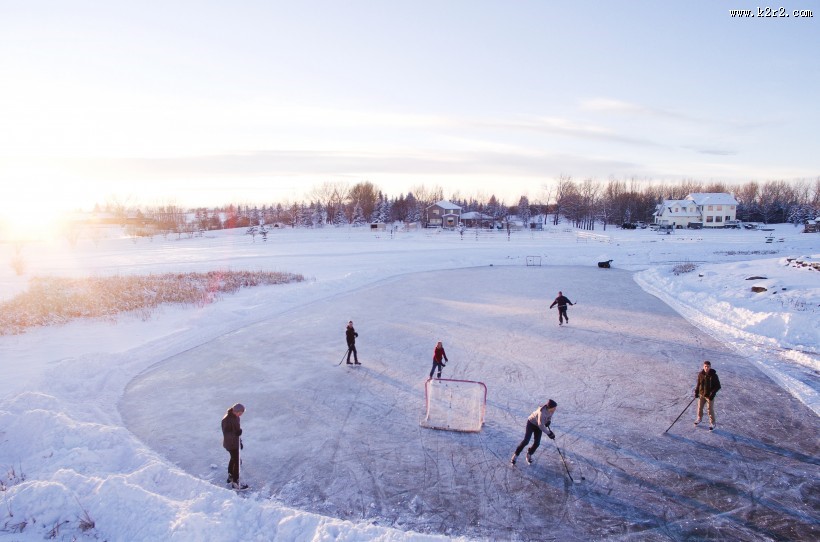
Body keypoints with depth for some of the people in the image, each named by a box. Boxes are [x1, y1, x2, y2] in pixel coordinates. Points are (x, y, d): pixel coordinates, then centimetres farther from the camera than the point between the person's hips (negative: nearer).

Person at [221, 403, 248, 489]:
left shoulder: (235, 416, -1)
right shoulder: (227, 419, -28)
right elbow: (226, 433, -26)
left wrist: (240, 441, 20)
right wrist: (235, 433, -43)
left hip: (235, 442, 9)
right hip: (231, 444, -9)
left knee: (234, 459, 24)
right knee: (237, 461, -2)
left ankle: (230, 477, 44)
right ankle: (235, 483, 10)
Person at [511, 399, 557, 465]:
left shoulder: (551, 410, -18)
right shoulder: (542, 412, -39)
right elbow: (541, 425, -39)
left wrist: (549, 421, -12)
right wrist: (549, 433, -35)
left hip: (538, 425, 6)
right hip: (531, 423, -6)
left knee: (537, 443, -1)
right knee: (526, 441, -10)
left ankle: (529, 455, 24)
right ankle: (515, 455, 6)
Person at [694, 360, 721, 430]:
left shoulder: (713, 375, -19)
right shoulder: (700, 374, -6)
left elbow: (718, 386, -13)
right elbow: (698, 383, 8)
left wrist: (712, 394, -19)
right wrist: (696, 391, 6)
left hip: (709, 396, -4)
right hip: (701, 394, 4)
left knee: (710, 410, 3)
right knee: (700, 407, 18)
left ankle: (712, 423, 18)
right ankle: (699, 418, 41)